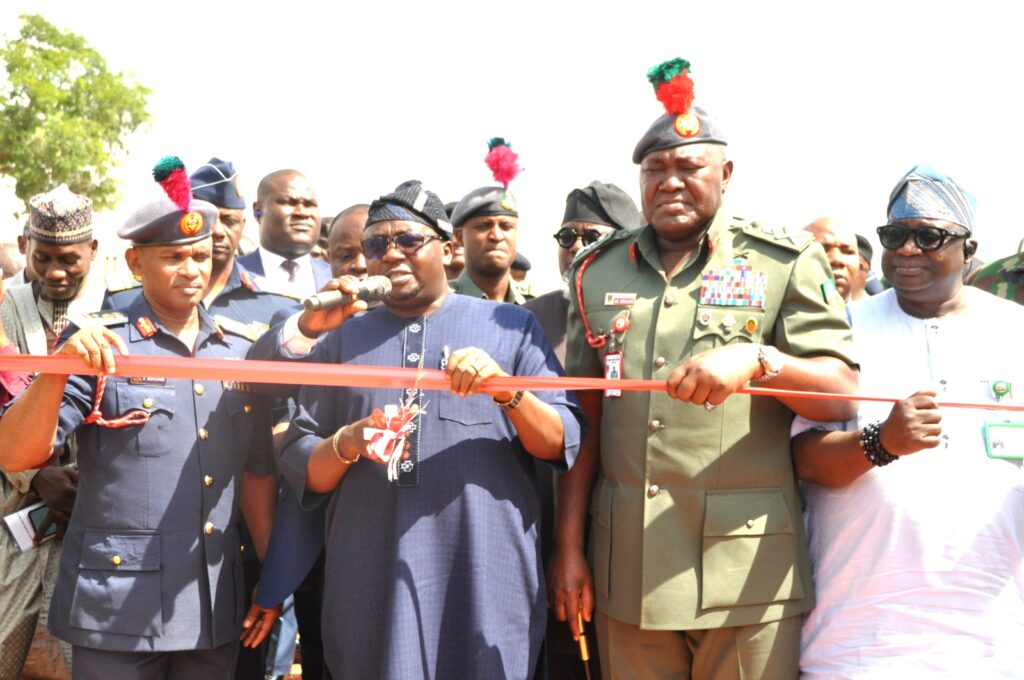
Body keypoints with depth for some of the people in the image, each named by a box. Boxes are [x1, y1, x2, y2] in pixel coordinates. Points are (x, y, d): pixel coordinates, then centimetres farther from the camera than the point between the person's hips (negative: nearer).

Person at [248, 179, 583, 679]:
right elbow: (300, 468, 8)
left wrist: (507, 391, -17)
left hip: (485, 580, -1)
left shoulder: (511, 326, 5)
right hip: (372, 583, 2)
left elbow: (561, 444, 0)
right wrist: (347, 443, -12)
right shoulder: (341, 339, 11)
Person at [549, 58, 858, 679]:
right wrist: (568, 546, 6)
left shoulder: (783, 263, 2)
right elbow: (585, 423, 11)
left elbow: (842, 395, -5)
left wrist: (757, 358, -23)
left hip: (747, 571, -2)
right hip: (628, 576, 3)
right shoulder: (599, 273, 11)